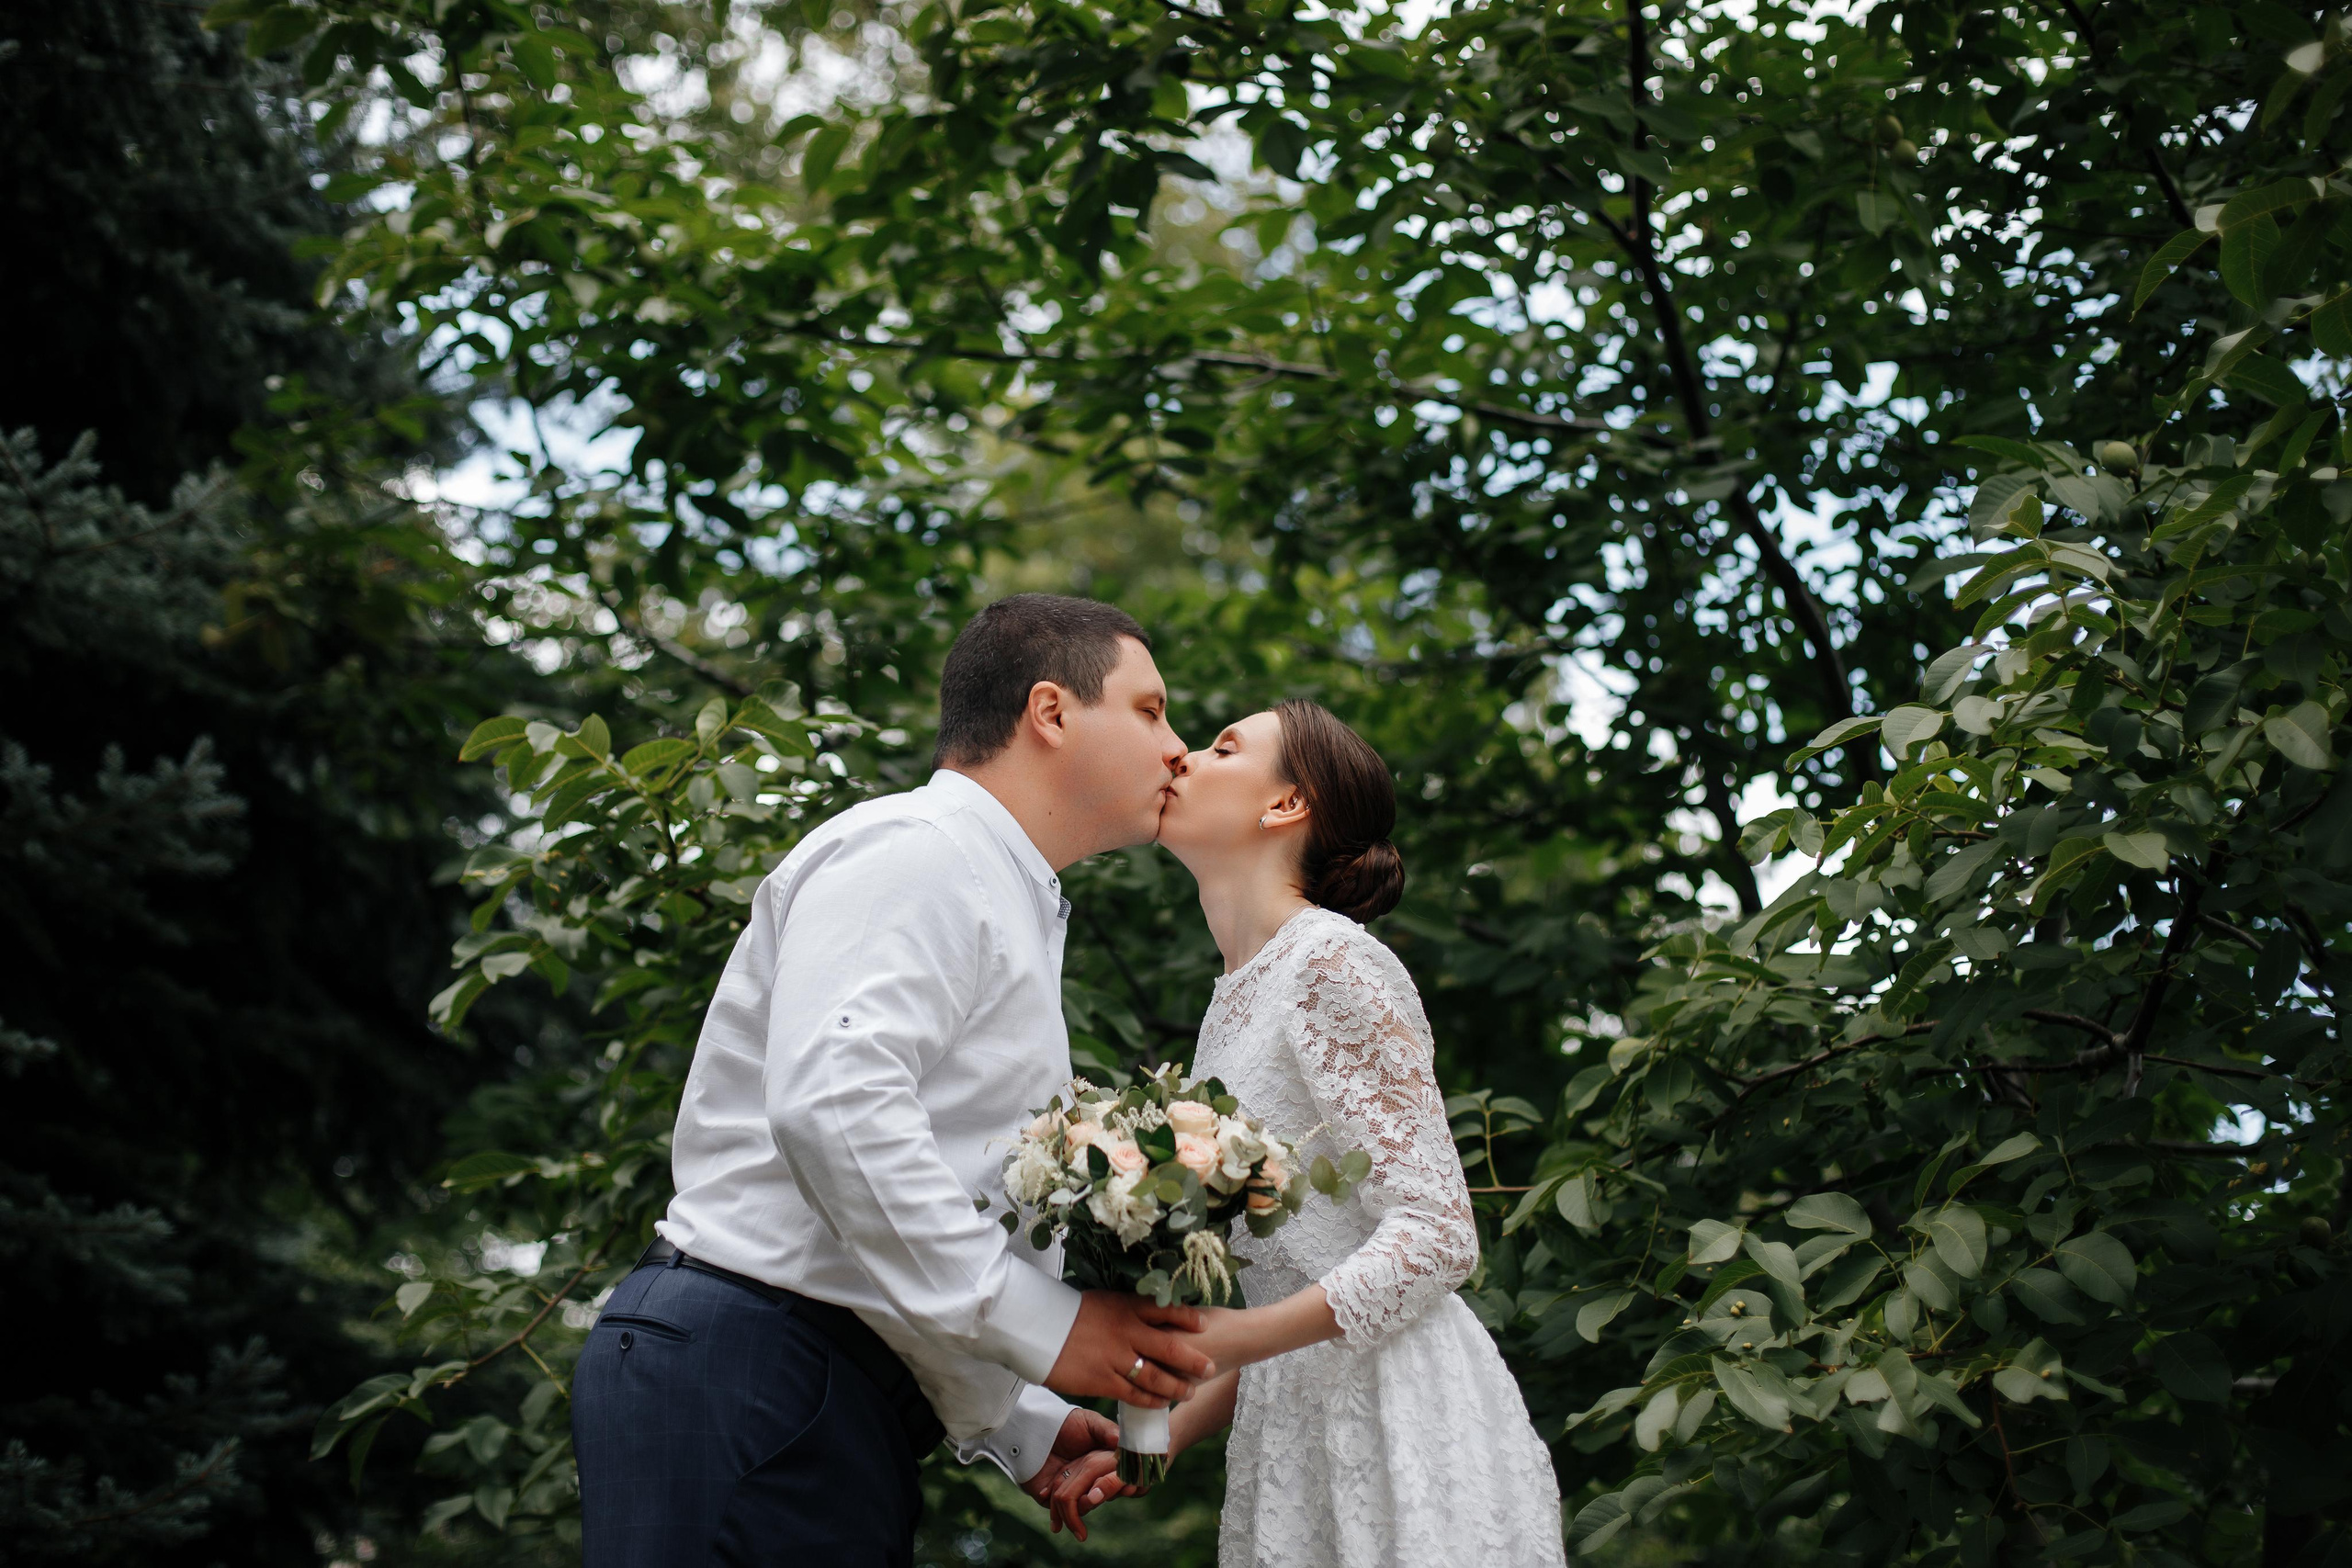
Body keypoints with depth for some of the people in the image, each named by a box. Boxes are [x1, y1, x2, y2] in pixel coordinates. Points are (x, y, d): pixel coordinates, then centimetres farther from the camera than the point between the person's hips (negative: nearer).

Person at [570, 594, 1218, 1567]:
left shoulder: (1009, 905, 24)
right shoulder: (915, 851, -8)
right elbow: (832, 1106, -25)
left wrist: (1021, 1428, 17)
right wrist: (1041, 1325, -21)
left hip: (849, 1411, 10)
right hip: (739, 1378, -10)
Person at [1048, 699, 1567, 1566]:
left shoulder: (1333, 961, -9)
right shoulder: (1235, 1001, 16)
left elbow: (1438, 1235, -16)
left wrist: (1238, 1338, -25)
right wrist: (1159, 1438, 7)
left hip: (1394, 1406, -8)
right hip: (1293, 1418, 8)